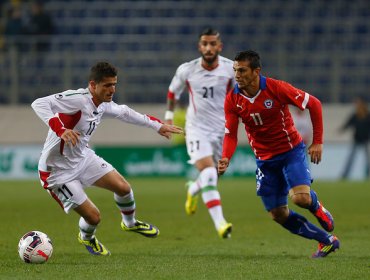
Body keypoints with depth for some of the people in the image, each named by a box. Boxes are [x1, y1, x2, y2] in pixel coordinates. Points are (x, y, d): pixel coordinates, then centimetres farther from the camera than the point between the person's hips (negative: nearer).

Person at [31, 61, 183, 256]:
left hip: (83, 158, 8)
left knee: (123, 187, 2)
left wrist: (157, 126, 28)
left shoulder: (103, 105, 0)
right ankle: (86, 238, 31)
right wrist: (60, 130, -50)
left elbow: (124, 112, 22)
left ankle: (130, 223, 36)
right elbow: (39, 104, -37)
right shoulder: (77, 98, -27)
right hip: (58, 171, -8)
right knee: (93, 216, -8)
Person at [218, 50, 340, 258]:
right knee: (279, 215, 1)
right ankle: (327, 241, 17)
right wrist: (226, 159, -29)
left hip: (291, 151, -4)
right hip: (264, 159, 4)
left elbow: (314, 104, -12)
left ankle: (317, 207, 14)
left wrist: (318, 142, -12)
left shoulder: (276, 88, -20)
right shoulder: (232, 100, -9)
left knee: (300, 198, -26)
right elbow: (231, 134, -9)